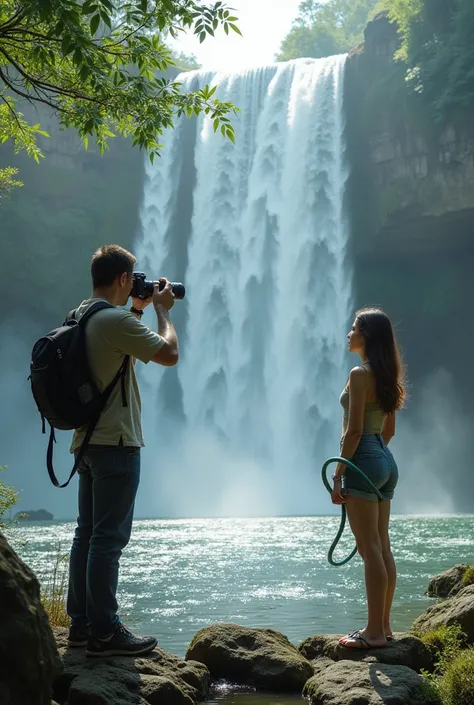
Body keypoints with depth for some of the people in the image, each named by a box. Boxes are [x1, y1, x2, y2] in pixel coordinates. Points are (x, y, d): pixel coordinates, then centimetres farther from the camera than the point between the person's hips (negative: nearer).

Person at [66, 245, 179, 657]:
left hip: (88, 440, 10)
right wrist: (162, 309, -2)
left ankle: (81, 623, 18)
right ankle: (104, 633, -2)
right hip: (116, 442, -10)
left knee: (87, 533, 12)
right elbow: (169, 354, -16)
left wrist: (138, 310, 23)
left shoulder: (81, 318, 12)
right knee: (109, 537, -6)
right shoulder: (116, 320, -17)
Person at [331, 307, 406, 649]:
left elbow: (354, 430, -17)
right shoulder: (386, 375, 13)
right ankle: (383, 626, 17)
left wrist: (338, 474, -14)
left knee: (370, 549, -6)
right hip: (386, 461, 9)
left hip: (364, 460, -9)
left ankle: (374, 632, -2)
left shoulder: (361, 374, -13)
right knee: (383, 547, 11)